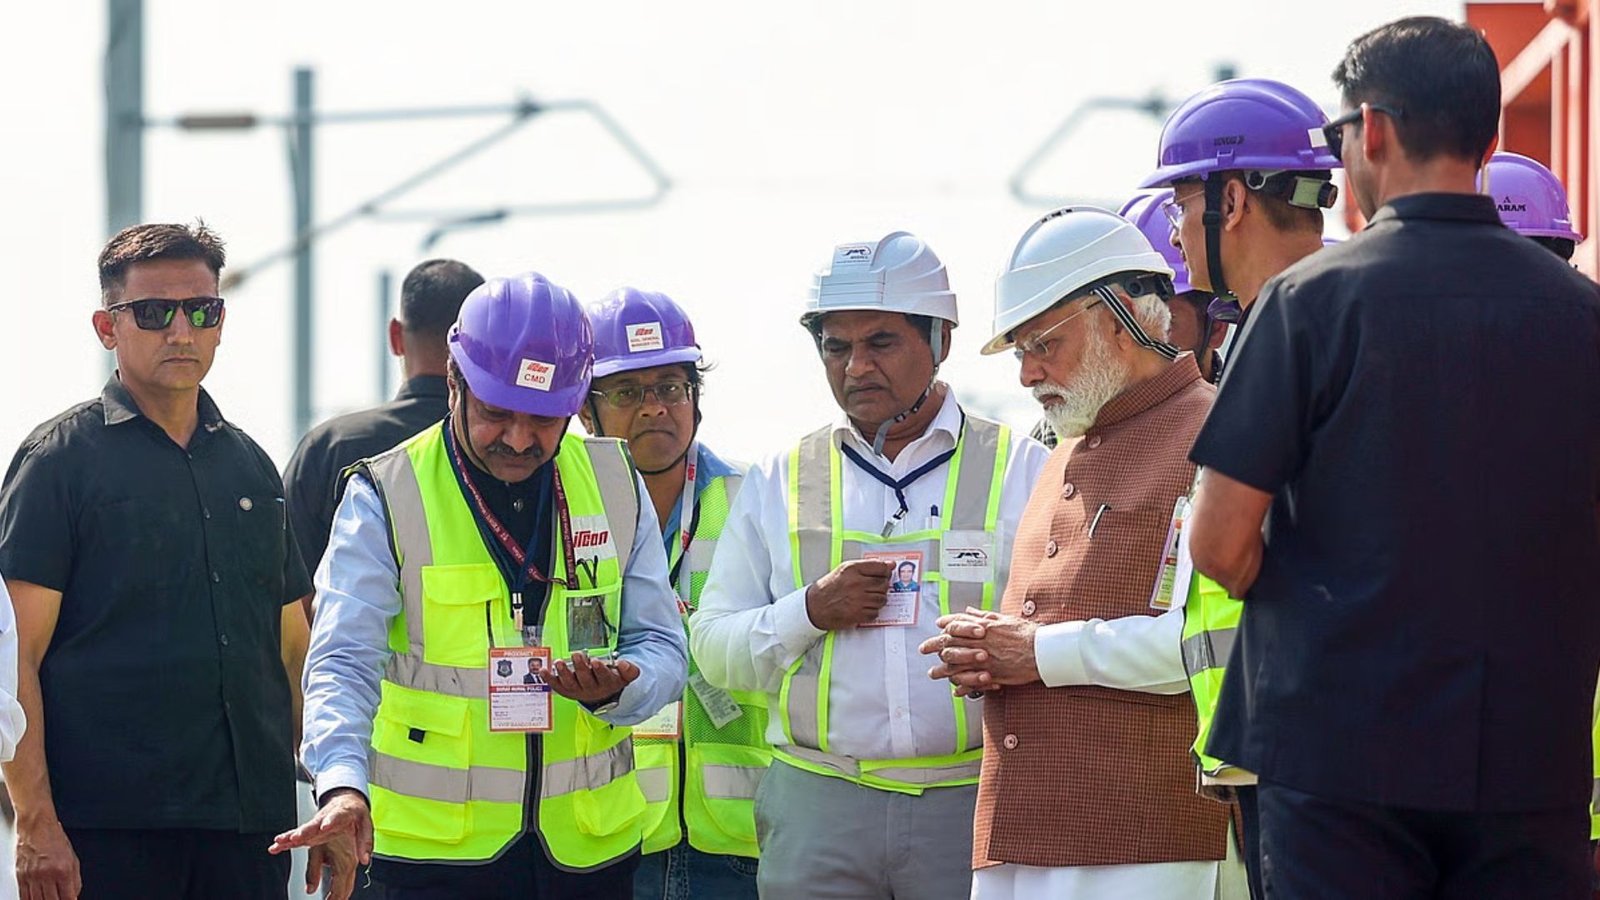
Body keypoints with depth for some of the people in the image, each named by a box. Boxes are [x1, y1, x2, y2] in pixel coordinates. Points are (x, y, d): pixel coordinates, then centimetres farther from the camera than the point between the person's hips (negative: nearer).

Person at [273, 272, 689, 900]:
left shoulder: (616, 485, 6)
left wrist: (616, 689, -15)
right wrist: (342, 785, -30)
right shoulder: (385, 498, -5)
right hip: (436, 844, -3)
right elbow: (344, 662, -12)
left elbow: (661, 647, 9)